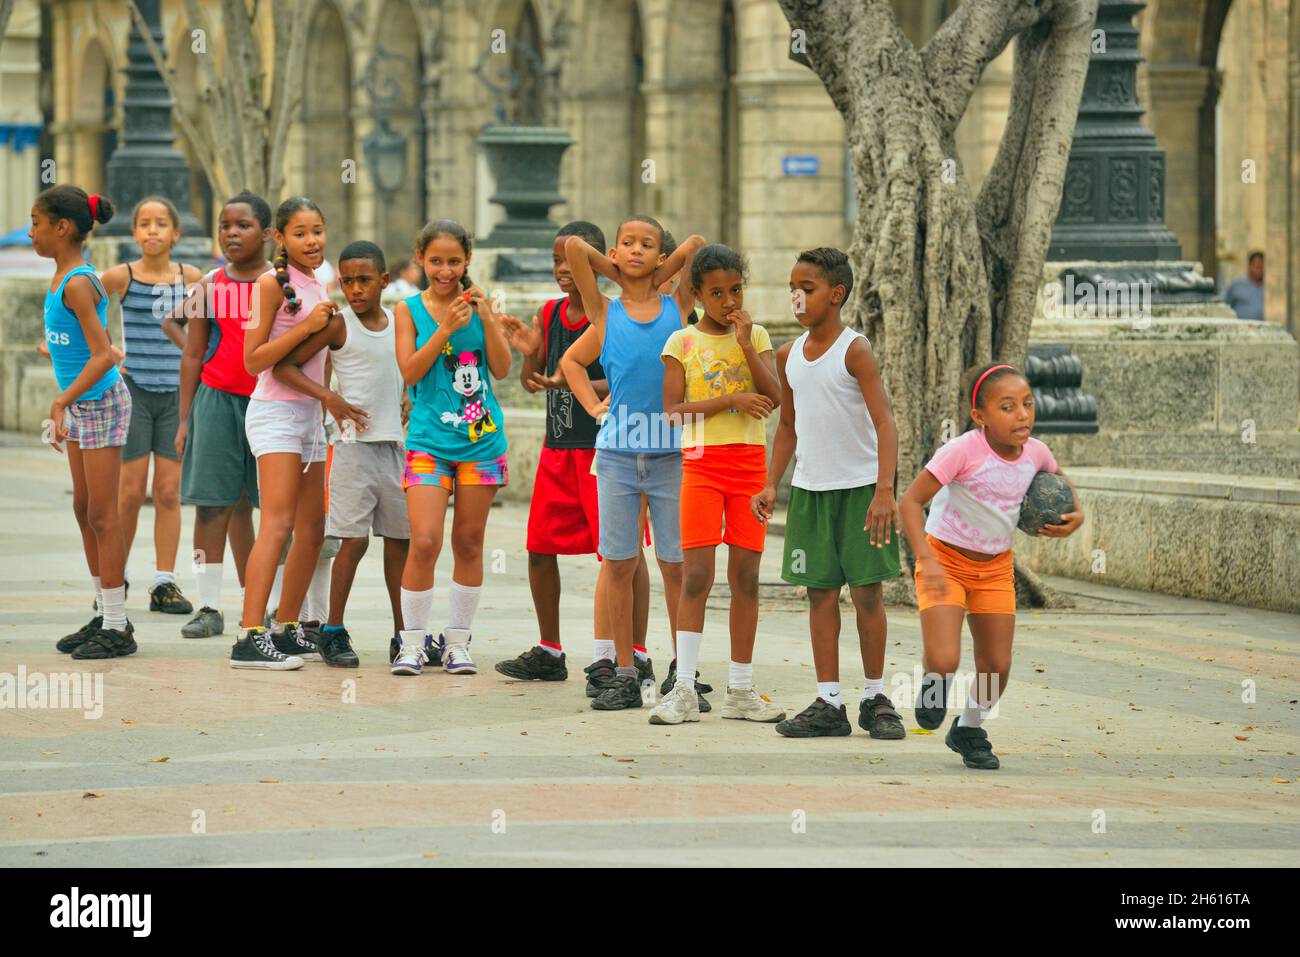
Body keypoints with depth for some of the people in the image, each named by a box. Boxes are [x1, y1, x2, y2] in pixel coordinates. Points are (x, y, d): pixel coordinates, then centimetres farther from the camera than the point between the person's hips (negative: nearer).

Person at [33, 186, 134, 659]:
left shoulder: (78, 284, -21)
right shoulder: (65, 277, 7)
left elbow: (103, 356, -27)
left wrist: (61, 403, -33)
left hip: (100, 402, -10)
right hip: (81, 404, 10)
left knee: (102, 515, -5)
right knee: (84, 511, 12)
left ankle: (117, 628, 1)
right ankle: (105, 615, 20)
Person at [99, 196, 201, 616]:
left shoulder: (190, 277, 3)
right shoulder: (120, 276, -5)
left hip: (175, 391, 2)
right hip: (133, 390, -2)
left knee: (169, 491, 2)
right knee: (131, 491, -2)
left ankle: (165, 583, 6)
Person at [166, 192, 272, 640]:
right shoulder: (209, 287, 6)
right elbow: (193, 355, 10)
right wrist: (185, 418, 7)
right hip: (217, 400, 1)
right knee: (213, 504, -3)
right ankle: (209, 606, 1)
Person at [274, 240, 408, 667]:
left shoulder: (398, 322, 10)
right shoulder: (338, 325, -4)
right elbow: (284, 366, -7)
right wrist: (330, 398, -17)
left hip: (395, 443, 5)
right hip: (354, 442, -5)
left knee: (400, 540, 7)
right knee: (354, 539, -9)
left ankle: (403, 636, 13)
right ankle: (333, 632, 1)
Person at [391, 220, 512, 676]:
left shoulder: (479, 304, 6)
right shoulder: (409, 309, 2)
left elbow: (502, 369, 1)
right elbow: (410, 372, -7)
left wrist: (485, 316, -11)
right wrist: (446, 328, -17)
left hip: (481, 439, 2)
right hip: (429, 440, -2)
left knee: (469, 543, 7)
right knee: (425, 543, -12)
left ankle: (457, 643, 17)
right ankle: (412, 643, 1)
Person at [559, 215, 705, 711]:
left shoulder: (677, 307, 5)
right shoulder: (605, 312, 7)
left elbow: (696, 245, 1)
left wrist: (657, 277, 10)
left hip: (670, 452, -1)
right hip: (617, 452, 1)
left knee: (676, 566, 1)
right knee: (619, 564, 2)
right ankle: (625, 676, 7)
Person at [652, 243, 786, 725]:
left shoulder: (756, 336, 8)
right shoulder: (682, 342, 2)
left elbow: (774, 396, -5)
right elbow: (672, 409, -7)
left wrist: (746, 343, -11)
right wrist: (730, 400, -15)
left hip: (750, 462, 2)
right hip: (702, 463, -2)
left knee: (745, 576, 4)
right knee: (696, 575, -8)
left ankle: (741, 690, 10)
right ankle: (684, 690, -8)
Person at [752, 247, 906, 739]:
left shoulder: (855, 350, -11)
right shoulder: (789, 355, 7)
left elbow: (884, 422, -16)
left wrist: (884, 491, -25)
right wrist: (771, 484, 8)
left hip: (860, 487, -5)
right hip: (810, 489, 5)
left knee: (866, 591, -1)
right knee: (821, 592, 3)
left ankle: (875, 699, 9)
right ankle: (828, 704, 5)